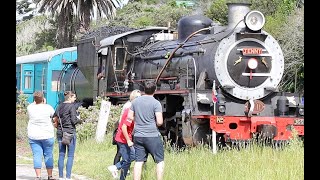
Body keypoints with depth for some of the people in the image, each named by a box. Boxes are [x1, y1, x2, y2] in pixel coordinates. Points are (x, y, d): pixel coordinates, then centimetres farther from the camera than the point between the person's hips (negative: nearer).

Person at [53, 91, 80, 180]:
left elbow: (54, 117, 11)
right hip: (70, 132, -6)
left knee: (61, 154, 9)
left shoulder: (60, 106, 8)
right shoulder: (72, 106, -10)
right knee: (70, 155, 0)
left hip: (60, 132, 6)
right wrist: (79, 120, 5)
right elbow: (74, 120, -14)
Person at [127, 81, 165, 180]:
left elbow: (130, 117, 12)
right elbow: (160, 122, -14)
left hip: (138, 136, 5)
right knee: (160, 161, 7)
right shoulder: (156, 103, -10)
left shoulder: (135, 101, 5)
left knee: (138, 161, 7)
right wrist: (154, 122, 7)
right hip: (152, 136, -5)